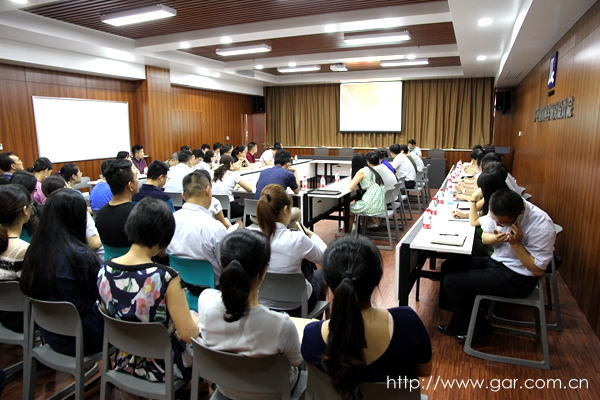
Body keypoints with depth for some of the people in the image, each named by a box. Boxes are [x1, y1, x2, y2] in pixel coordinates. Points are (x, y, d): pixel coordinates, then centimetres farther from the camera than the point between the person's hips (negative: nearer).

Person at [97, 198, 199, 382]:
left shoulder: (104, 271, -13)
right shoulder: (166, 278, -31)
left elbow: (110, 316, 5)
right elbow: (188, 334, -25)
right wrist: (196, 319, -4)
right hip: (162, 367, -6)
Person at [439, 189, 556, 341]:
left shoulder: (542, 226, -28)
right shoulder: (499, 211, -12)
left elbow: (538, 270, -18)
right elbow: (485, 237, 4)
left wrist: (516, 243, -28)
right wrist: (495, 238, -19)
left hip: (518, 278, -7)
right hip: (497, 260, 8)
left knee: (451, 281, -12)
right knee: (449, 266, 5)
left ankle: (475, 328, 13)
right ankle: (460, 319, 19)